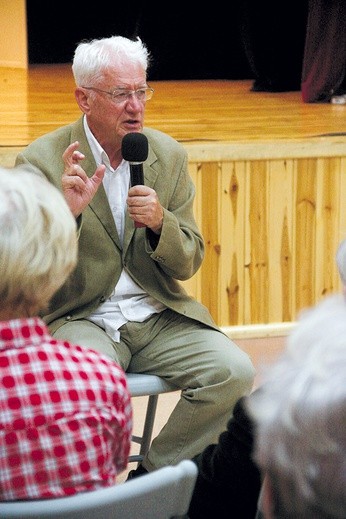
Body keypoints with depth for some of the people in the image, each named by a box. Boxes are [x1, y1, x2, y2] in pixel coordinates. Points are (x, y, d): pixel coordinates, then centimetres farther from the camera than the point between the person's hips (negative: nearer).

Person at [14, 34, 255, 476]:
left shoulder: (169, 155, 6)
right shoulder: (41, 161, -5)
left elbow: (188, 265, 8)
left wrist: (161, 222, -14)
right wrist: (66, 213, -25)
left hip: (158, 317, 4)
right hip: (79, 319, -4)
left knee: (234, 372, -19)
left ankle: (152, 474, -2)